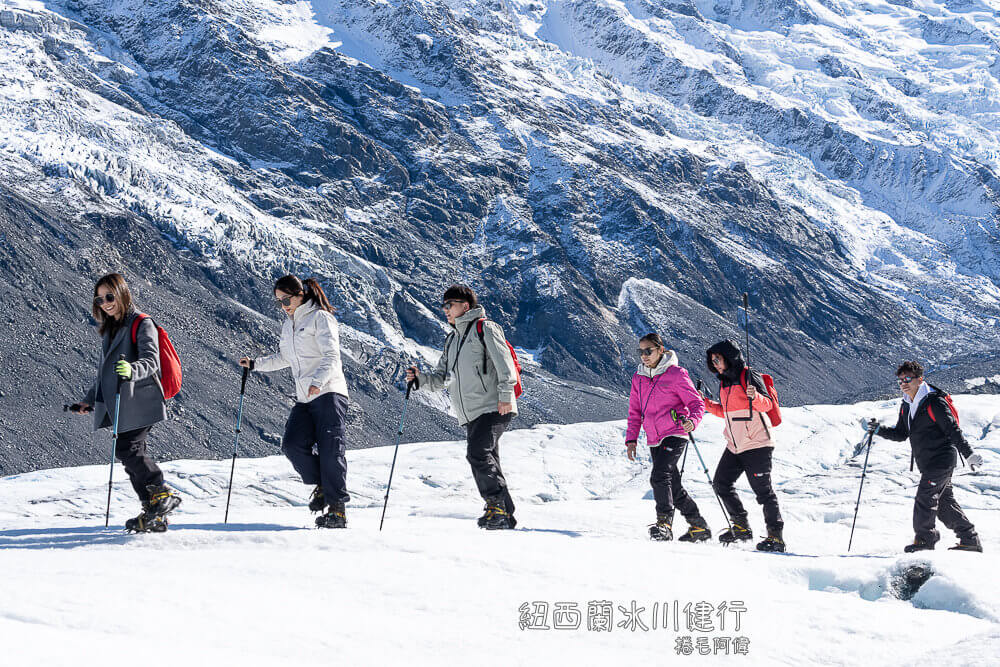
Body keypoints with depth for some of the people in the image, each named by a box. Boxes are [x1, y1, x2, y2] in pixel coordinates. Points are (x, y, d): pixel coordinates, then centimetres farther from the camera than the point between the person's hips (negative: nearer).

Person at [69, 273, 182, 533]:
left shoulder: (142, 324, -4)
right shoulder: (110, 329, 23)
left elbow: (151, 360, -18)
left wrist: (132, 370, -39)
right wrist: (88, 402, 27)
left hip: (139, 403, -8)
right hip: (118, 406, 8)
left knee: (127, 450, -19)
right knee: (131, 457, 2)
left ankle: (162, 493, -11)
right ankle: (153, 515, 4)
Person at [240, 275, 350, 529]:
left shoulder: (320, 318, -4)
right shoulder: (288, 326, 21)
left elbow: (331, 356, -14)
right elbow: (284, 358, 34)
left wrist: (318, 380, -30)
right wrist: (255, 364, 24)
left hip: (329, 392, -7)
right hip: (304, 399, 7)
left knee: (330, 449, -13)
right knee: (292, 444, -12)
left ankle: (338, 508, -8)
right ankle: (321, 485, 10)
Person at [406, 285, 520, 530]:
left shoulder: (485, 329, -2)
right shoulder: (452, 340, 22)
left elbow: (504, 362, -11)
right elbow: (442, 378, 20)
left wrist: (505, 395, -19)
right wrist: (421, 378, 2)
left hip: (493, 408, -8)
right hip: (471, 414, 8)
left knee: (478, 454, -22)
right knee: (486, 462, 6)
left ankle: (497, 505, -17)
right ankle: (504, 516, 11)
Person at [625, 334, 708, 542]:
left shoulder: (675, 374, -6)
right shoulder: (638, 378, 12)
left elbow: (697, 403, -6)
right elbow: (635, 412, 17)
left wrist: (692, 420, -26)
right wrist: (631, 439, 8)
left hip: (675, 435, -7)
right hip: (654, 439, 7)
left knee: (660, 477, -25)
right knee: (674, 488, 10)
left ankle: (664, 523, -24)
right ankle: (699, 527, 22)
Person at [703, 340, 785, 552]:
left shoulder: (749, 377, -10)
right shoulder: (724, 382, 14)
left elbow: (767, 405, -17)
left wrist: (755, 397, -36)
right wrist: (705, 403, 15)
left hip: (756, 444, -9)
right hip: (735, 445, 9)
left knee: (763, 490, -9)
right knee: (721, 483, 10)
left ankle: (776, 536, -5)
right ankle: (741, 527, 21)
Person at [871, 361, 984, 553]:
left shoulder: (934, 402, -14)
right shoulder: (906, 406, 11)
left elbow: (953, 430, -16)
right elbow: (900, 434, 16)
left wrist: (969, 454, -19)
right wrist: (879, 429, 1)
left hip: (941, 460, -9)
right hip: (927, 464, 9)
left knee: (925, 498, -12)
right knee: (945, 503, 11)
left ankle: (925, 538, -2)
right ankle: (970, 540, 18)